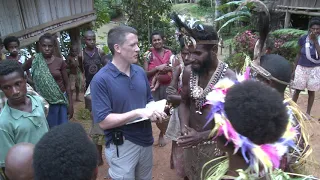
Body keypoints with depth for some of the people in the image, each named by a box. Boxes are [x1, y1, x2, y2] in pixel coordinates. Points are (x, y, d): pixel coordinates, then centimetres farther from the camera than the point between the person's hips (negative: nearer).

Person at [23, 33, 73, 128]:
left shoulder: (60, 62, -4)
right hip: (44, 101, 0)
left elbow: (67, 84, -1)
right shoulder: (34, 61, -4)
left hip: (61, 99, 0)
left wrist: (70, 104, -2)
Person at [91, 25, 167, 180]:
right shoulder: (101, 80, -19)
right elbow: (103, 121, -22)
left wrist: (155, 111, -9)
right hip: (122, 146, -6)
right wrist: (138, 112, -26)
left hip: (145, 140, 6)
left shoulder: (140, 72, 0)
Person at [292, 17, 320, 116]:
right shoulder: (303, 39, -5)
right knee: (297, 90, 7)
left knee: (311, 92, 9)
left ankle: (308, 113, 22)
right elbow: (299, 54, 3)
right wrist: (294, 69, 4)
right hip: (301, 68, 0)